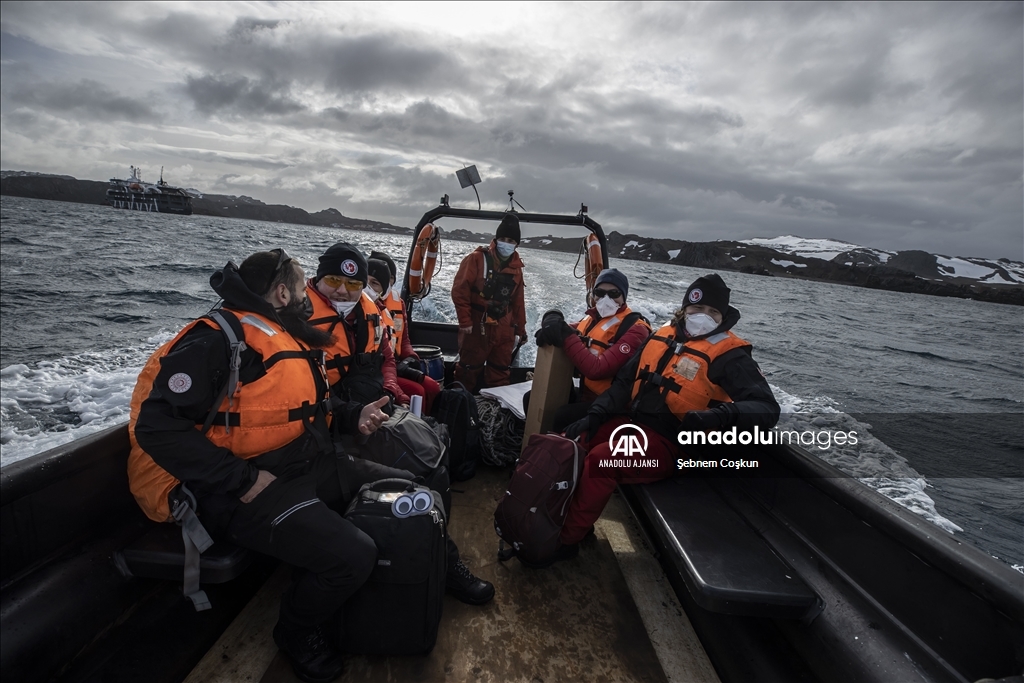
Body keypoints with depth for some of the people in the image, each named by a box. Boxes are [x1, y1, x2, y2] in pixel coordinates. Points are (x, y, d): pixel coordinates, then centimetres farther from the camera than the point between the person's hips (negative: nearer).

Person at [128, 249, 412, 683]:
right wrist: (242, 480, -23)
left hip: (312, 469, 10)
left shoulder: (287, 340, 13)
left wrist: (353, 417, 8)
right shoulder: (220, 339, -16)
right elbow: (157, 424, -22)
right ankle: (298, 631, 7)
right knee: (352, 557, -27)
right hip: (248, 492, -9)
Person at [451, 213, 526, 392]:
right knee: (469, 369, 5)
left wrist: (520, 328, 16)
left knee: (500, 371, 14)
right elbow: (460, 289, -12)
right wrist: (465, 321, -14)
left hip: (503, 328, 5)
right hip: (477, 326, -5)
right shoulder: (477, 258, -9)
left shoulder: (516, 267, 9)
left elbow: (518, 301, 16)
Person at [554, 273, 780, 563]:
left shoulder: (729, 356, -7)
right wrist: (594, 416, 0)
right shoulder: (663, 337, 9)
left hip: (667, 443, -7)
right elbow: (624, 382, 12)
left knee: (600, 458, -27)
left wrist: (721, 415, -37)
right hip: (629, 422, 7)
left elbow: (767, 409, -16)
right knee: (572, 442, -7)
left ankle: (566, 540, -11)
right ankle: (563, 515, 9)